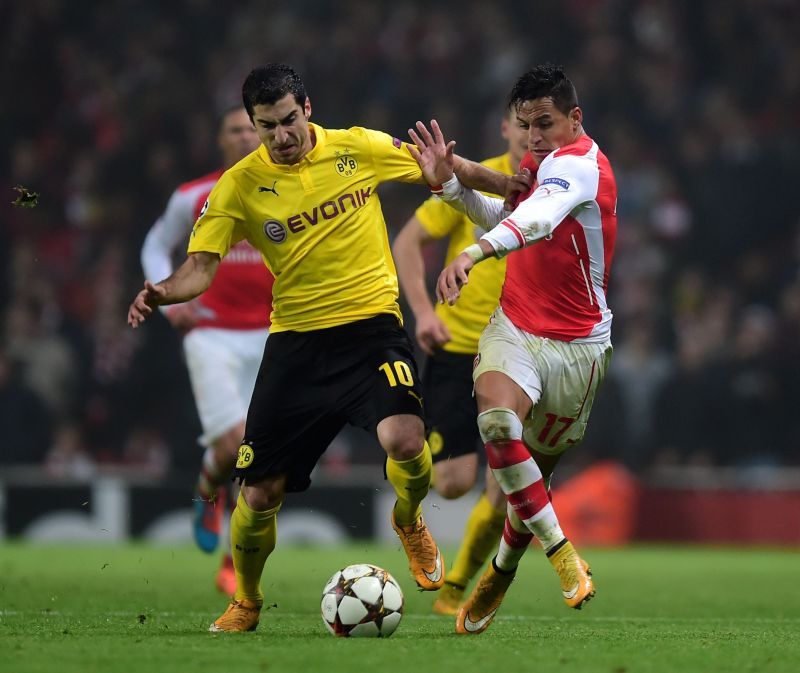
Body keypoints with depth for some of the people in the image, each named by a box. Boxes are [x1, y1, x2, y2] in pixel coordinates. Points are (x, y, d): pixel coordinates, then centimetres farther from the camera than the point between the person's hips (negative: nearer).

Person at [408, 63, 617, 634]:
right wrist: (449, 184, 7)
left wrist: (474, 253, -58)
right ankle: (563, 555, -23)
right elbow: (504, 215, 26)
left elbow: (536, 219, -39)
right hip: (516, 330, 5)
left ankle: (498, 577, 31)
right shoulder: (546, 162, 8)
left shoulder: (578, 165, -18)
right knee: (497, 421, -27)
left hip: (576, 346, -5)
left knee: (537, 474, 6)